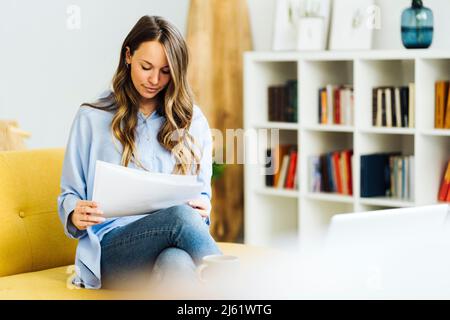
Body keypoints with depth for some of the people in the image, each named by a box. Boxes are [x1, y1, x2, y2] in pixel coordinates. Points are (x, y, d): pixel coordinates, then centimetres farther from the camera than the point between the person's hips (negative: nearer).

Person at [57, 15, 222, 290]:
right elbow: (69, 195, 12)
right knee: (180, 216, -35)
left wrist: (202, 208, -6)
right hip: (110, 251, -2)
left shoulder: (192, 121, 16)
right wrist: (76, 215, -12)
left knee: (176, 262, -40)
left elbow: (202, 195, 19)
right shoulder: (91, 118, 10)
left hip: (174, 249, 2)